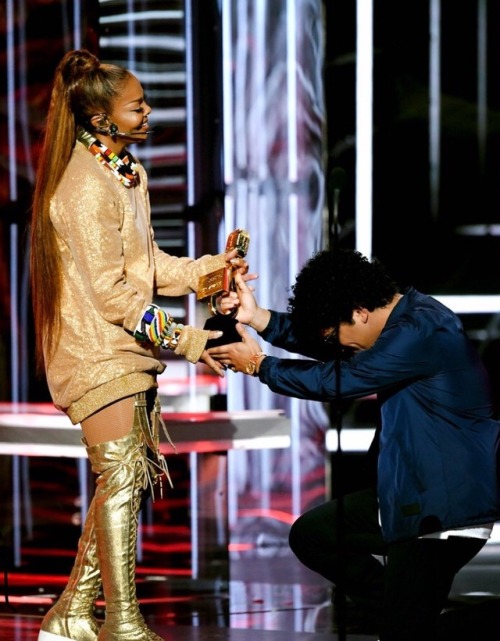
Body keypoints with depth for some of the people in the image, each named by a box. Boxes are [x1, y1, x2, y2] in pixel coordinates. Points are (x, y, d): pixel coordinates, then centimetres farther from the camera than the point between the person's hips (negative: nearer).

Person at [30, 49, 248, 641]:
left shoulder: (128, 174, 13)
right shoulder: (86, 186, -19)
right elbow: (109, 292, -20)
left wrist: (204, 269, 5)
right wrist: (181, 340, -17)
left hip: (125, 352, 10)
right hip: (96, 352, -10)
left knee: (126, 479, 10)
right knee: (122, 476, -9)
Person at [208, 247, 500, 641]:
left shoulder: (422, 332, -23)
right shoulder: (404, 320, 7)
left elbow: (337, 380, -18)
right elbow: (325, 347, 12)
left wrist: (258, 365, -5)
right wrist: (257, 318, 1)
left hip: (445, 507, -11)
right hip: (410, 493, 11)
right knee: (311, 535, 16)